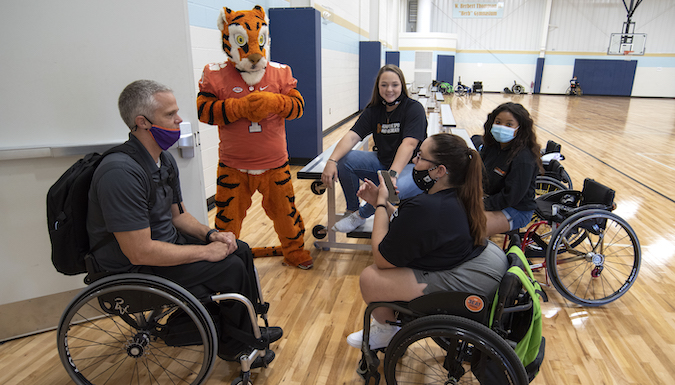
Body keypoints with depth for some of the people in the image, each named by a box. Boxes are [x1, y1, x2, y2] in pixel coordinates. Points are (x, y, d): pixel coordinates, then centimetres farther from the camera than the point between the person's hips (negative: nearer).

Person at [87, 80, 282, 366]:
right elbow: (140, 252, -30)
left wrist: (210, 234, -6)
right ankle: (234, 345, 10)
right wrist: (205, 251, -23)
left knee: (241, 250, 4)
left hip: (166, 241, 9)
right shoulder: (121, 173, -29)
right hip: (135, 270, -9)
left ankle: (247, 329, 20)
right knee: (230, 268, -16)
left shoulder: (164, 160, 2)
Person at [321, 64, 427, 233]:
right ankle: (352, 210, 1)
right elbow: (352, 136, -10)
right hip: (382, 161, 5)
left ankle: (361, 215, -7)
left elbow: (408, 144, -26)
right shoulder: (373, 110, 3)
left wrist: (393, 174, -42)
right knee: (345, 159, -16)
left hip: (410, 165, -5)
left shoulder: (414, 109, -12)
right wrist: (332, 161, -28)